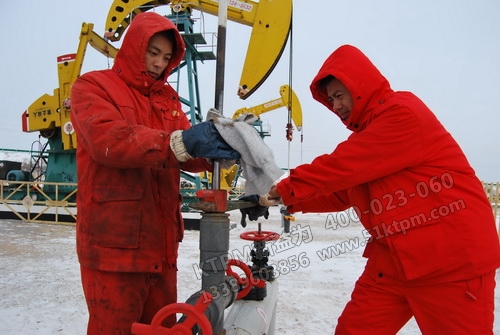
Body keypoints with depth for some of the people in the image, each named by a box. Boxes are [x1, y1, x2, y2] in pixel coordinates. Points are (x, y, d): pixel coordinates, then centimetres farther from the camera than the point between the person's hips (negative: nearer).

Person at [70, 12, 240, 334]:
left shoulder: (168, 97, 16)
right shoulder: (93, 86, -1)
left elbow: (186, 154, 4)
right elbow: (108, 140, -22)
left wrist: (214, 152, -19)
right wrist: (182, 142, -34)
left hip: (162, 244, 6)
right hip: (114, 245, -6)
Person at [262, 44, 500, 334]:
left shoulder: (404, 113, -14)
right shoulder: (365, 134, 15)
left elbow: (341, 168, -19)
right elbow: (338, 194, 12)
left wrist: (286, 188, -10)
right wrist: (286, 199, 1)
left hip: (452, 262, -8)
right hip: (391, 262, 8)